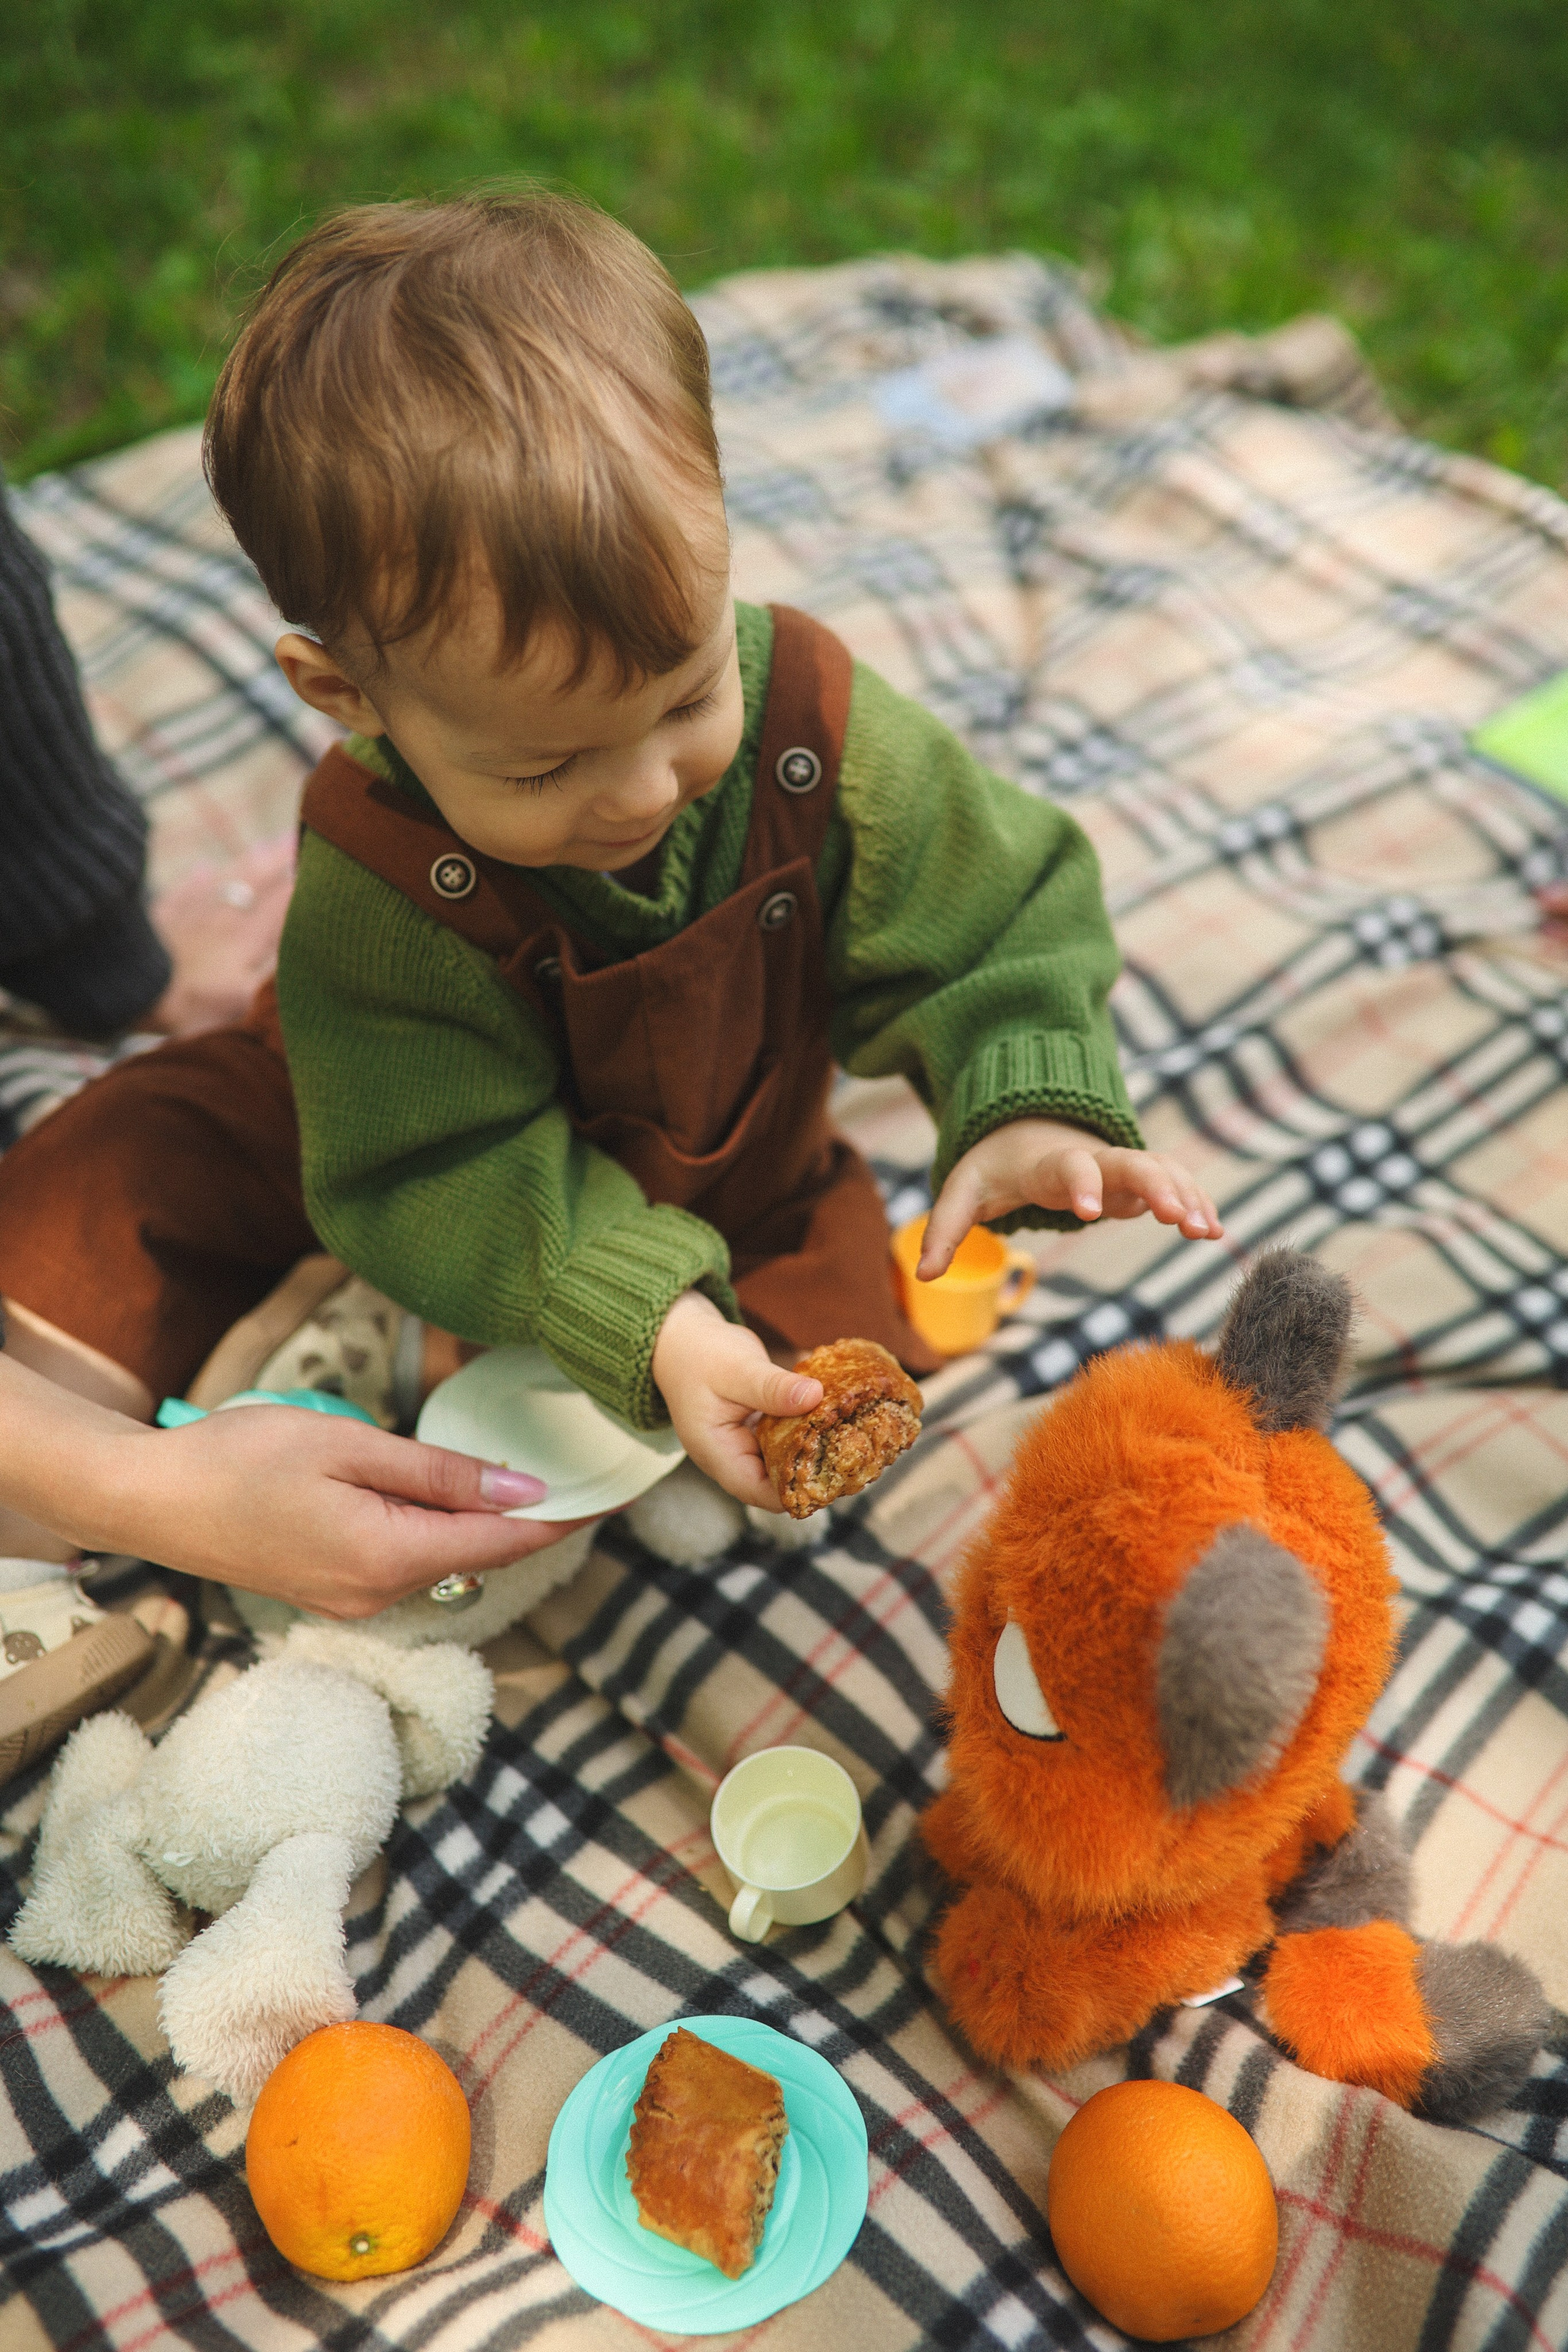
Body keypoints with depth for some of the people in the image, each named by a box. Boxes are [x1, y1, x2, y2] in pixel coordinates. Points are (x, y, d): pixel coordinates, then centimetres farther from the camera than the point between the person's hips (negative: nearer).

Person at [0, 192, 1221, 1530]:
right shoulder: (375, 889, -33)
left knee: (834, 1359, -23)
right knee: (138, 1153, -14)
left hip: (737, 1187, 3)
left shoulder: (819, 727, -28)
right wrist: (647, 1317, -45)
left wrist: (1031, 1103, -40)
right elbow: (438, 1172, -32)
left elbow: (992, 917, -20)